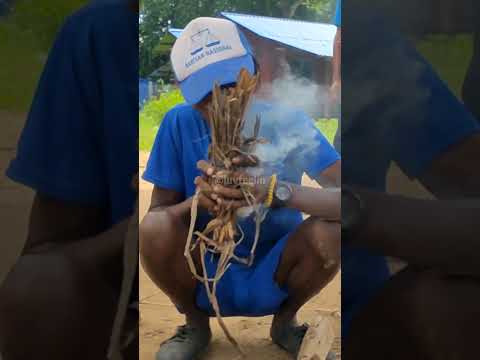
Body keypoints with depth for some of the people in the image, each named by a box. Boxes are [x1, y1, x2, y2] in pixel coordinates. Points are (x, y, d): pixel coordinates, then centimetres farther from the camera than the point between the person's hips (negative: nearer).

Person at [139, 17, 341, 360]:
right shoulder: (180, 124, -12)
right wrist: (199, 202, -32)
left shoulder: (288, 122, -14)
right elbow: (156, 214, -10)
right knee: (154, 229, -28)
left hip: (273, 278, 0)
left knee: (330, 232, -28)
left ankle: (285, 321, 5)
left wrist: (278, 191, -41)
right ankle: (196, 324, 4)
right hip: (204, 277, 0)